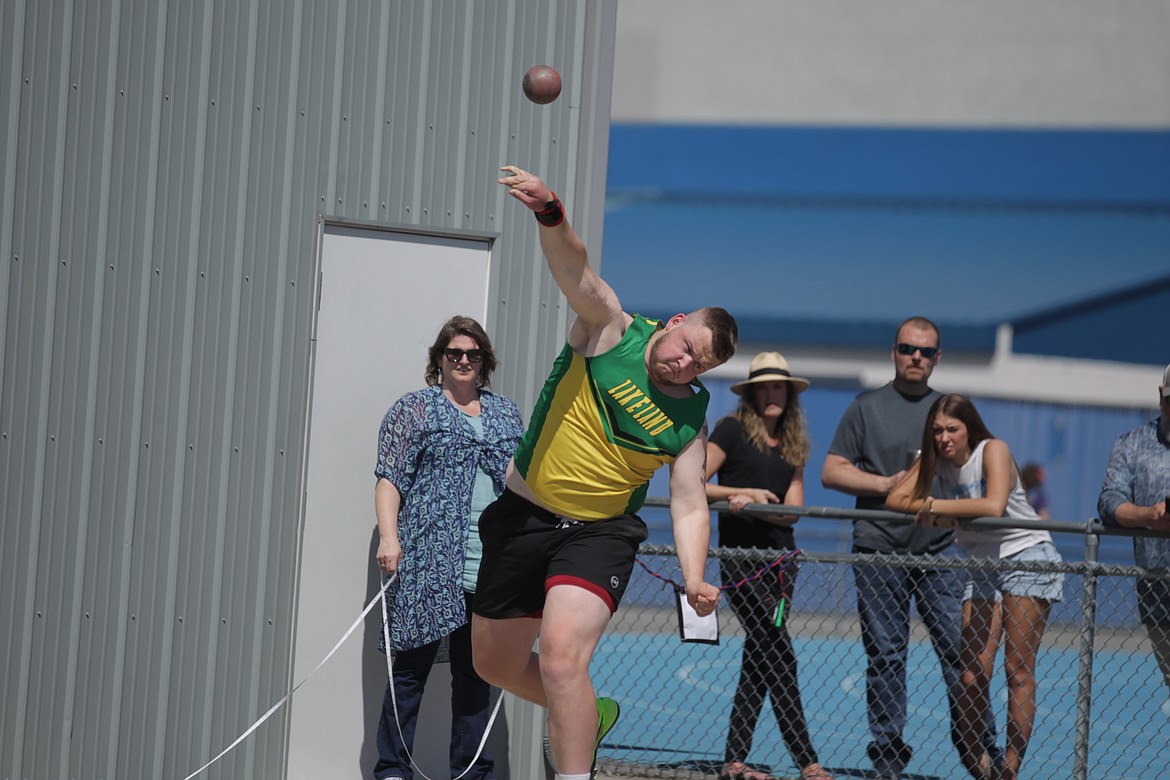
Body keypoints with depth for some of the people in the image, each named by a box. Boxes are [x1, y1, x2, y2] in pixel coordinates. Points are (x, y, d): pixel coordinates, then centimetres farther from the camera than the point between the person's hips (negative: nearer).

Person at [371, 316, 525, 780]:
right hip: (428, 563, -4)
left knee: (476, 671, 7)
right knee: (412, 664, -6)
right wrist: (388, 537, -11)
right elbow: (389, 478, 0)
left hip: (490, 567, 4)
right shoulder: (413, 410, 6)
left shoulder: (506, 415, 19)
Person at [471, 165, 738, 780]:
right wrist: (550, 214, -46)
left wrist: (694, 580, -21)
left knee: (561, 659, -25)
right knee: (495, 665, 14)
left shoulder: (691, 416, -3)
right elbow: (575, 269, -25)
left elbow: (688, 504, -3)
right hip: (522, 519, 2)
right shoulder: (611, 330, -7)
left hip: (601, 534, -2)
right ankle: (589, 716, 41)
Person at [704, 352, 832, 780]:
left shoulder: (793, 444, 13)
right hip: (742, 556, -6)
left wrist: (751, 505, -14)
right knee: (779, 658, -10)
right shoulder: (732, 430, -2)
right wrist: (743, 493, -15)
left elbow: (791, 510, 5)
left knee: (759, 662, 6)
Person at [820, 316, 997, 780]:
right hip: (880, 550, -1)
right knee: (885, 655, 2)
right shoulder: (867, 408, 9)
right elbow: (831, 472, 5)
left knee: (961, 649, -7)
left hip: (941, 550, 1)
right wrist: (888, 484, -7)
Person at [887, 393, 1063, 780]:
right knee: (973, 673, -7)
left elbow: (994, 506, -30)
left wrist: (935, 505, -24)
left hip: (1027, 557, -5)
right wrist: (934, 513, -21)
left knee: (1018, 670, -7)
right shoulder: (934, 460, 0)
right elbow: (895, 499, -5)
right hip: (982, 564, 5)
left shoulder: (992, 450, -15)